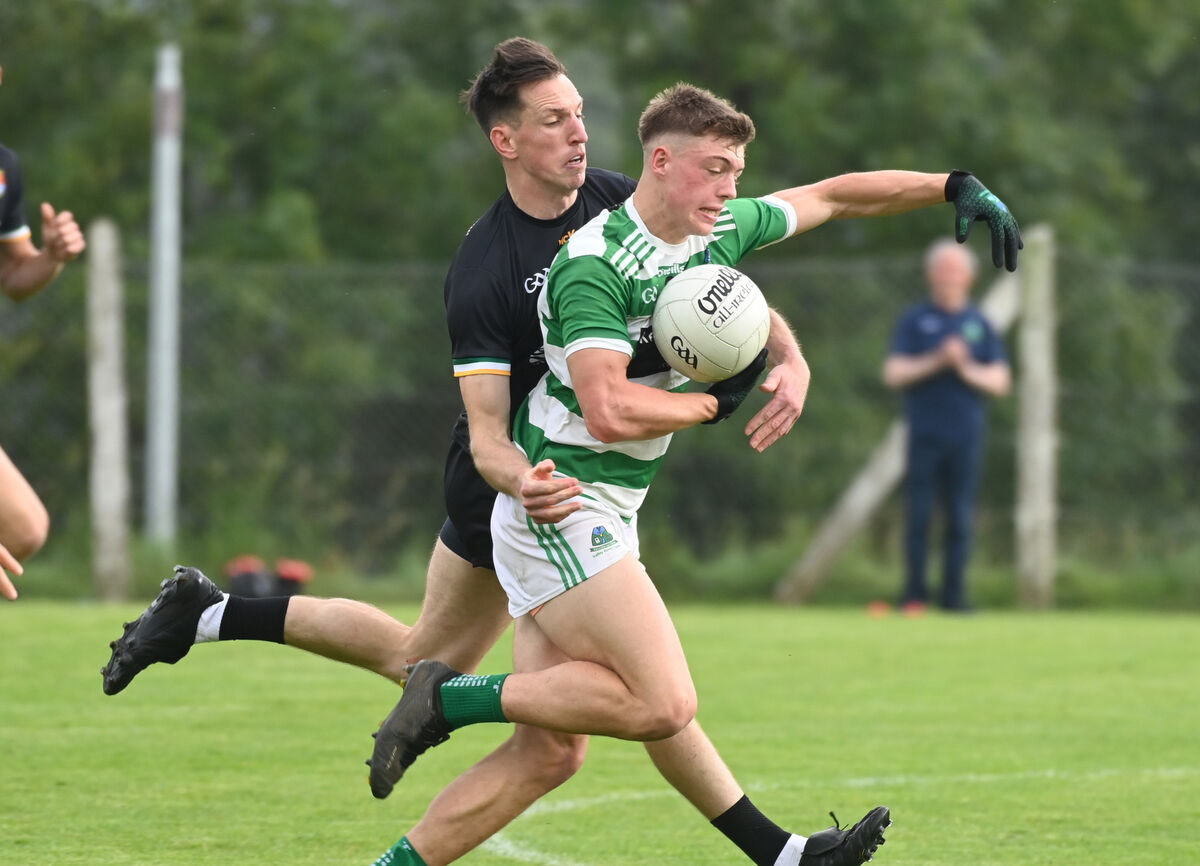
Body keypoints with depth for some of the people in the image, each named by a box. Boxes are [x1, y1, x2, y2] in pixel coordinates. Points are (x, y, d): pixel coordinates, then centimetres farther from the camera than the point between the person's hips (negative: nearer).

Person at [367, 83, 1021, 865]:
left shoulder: (721, 231, 8)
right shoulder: (594, 263, -18)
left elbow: (834, 196, 21)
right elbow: (610, 411, -26)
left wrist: (956, 187, 18)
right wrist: (711, 403, -11)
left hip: (604, 515, 9)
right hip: (559, 502, -9)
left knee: (550, 751, 3)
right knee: (665, 704, -20)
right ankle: (452, 698, -13)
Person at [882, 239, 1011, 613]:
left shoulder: (979, 324, 10)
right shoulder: (914, 321, 6)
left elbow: (1000, 382, 6)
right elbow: (893, 374, -2)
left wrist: (966, 369, -12)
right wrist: (937, 361, -14)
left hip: (966, 434, 1)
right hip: (924, 434, -1)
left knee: (960, 518, 0)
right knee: (918, 515, -4)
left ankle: (954, 595, 4)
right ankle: (913, 595, 1)